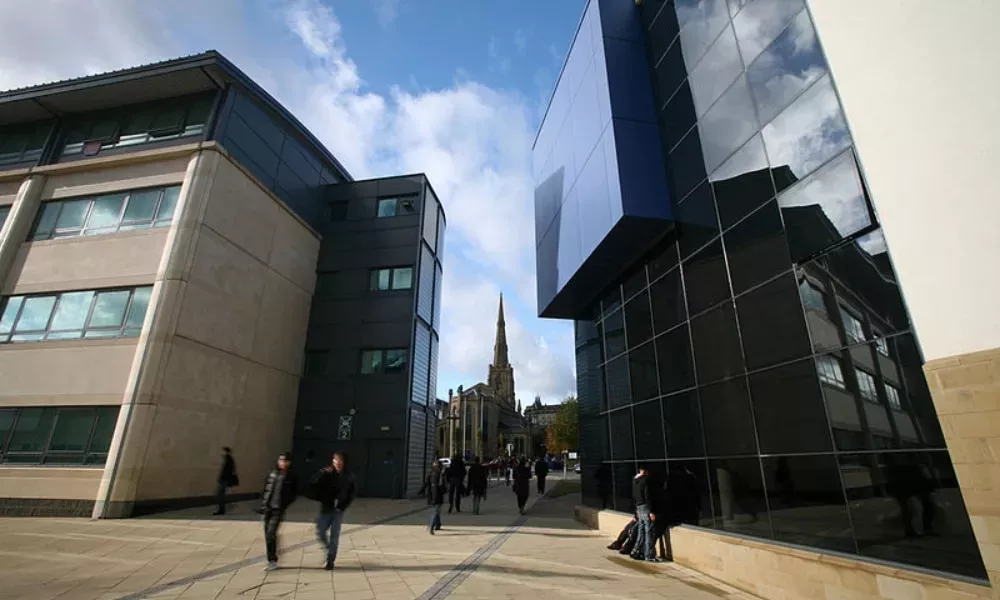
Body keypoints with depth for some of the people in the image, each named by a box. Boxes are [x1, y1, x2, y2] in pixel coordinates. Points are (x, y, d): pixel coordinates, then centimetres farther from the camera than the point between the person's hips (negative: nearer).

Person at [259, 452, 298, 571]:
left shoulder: (291, 477, -7)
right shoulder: (272, 473, 4)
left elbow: (294, 494, -4)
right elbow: (266, 489, 10)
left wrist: (284, 505, -11)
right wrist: (263, 504, 5)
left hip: (278, 510, -5)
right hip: (267, 508, 5)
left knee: (271, 533, -12)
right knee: (267, 535, 11)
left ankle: (273, 561, -1)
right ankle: (271, 559, 26)